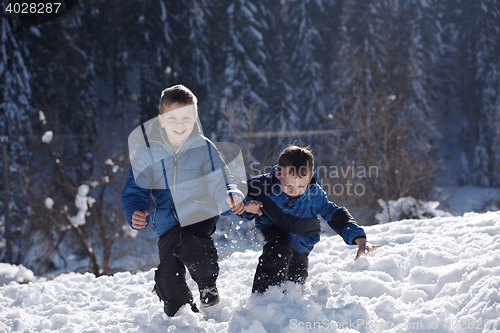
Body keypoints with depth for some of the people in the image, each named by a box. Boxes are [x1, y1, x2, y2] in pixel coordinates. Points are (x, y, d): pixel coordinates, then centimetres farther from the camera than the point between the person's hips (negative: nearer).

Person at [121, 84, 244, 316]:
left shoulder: (203, 148, -5)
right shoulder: (148, 152, -3)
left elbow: (219, 183, -6)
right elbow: (135, 190, 1)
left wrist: (231, 198, -29)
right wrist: (135, 213, -21)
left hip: (199, 215, -2)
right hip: (168, 223, 2)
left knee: (189, 248, -32)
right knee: (168, 279, -4)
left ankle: (208, 284, 0)